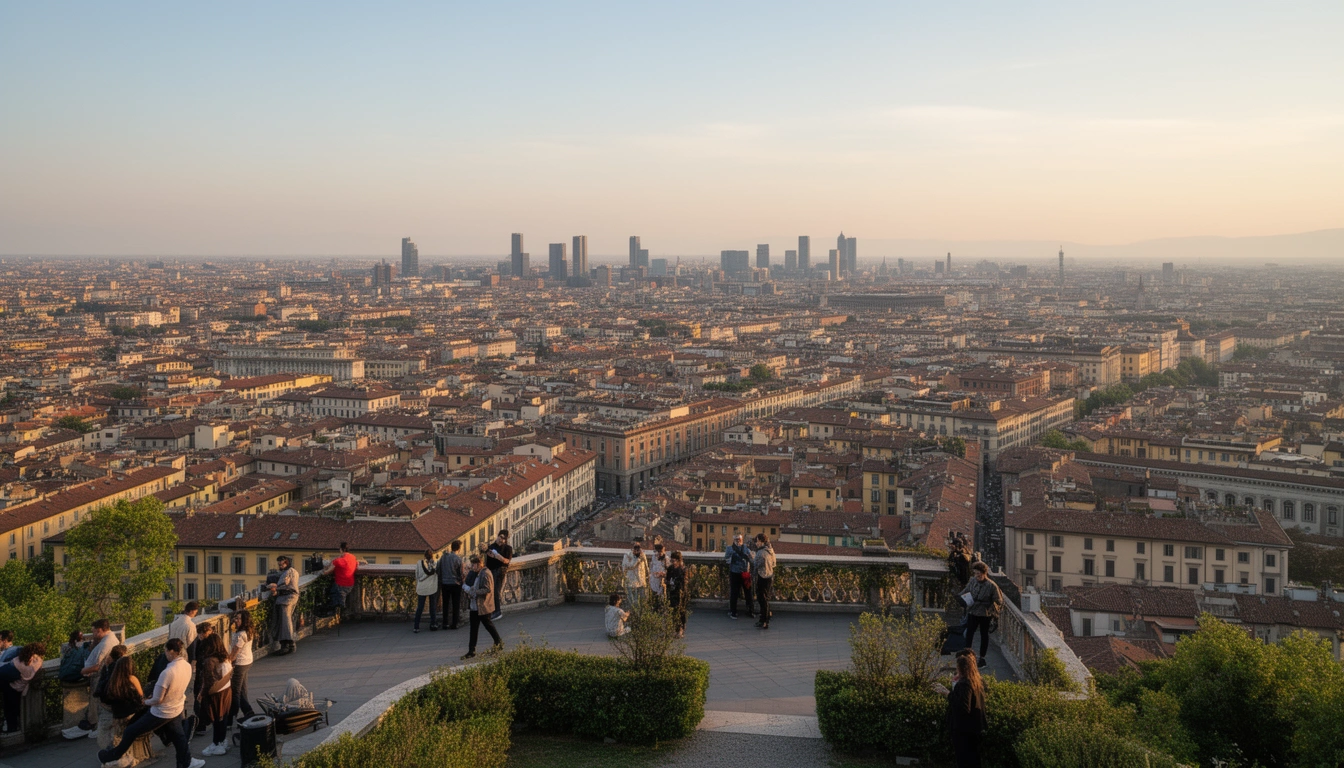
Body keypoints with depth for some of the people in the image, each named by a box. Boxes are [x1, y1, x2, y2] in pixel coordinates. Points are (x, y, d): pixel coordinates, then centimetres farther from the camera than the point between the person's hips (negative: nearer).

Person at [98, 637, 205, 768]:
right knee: (178, 736, 25)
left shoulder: (168, 672, -34)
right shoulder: (187, 666, -10)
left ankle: (114, 756, 32)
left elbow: (157, 699, -25)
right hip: (177, 710, 6)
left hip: (162, 713, -6)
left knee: (130, 732, 14)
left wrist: (146, 702, -5)